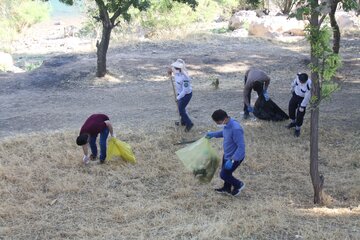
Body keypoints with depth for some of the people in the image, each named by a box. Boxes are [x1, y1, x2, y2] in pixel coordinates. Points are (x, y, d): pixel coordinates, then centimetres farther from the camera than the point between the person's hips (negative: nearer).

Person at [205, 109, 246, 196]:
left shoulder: (235, 129, -36)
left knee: (223, 174, 5)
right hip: (227, 155, 9)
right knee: (226, 172, 25)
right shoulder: (226, 125, -8)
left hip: (235, 157, -9)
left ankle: (238, 185, 29)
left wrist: (232, 160, -36)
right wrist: (213, 134, 13)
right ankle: (226, 188, 50)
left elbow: (241, 147, -33)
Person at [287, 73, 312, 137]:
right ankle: (293, 122, 44)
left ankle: (297, 129, 23)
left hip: (303, 98, -5)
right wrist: (292, 88, 19)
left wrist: (302, 106, -15)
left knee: (300, 114, 0)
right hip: (296, 94, 5)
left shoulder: (309, 86, -39)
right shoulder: (298, 76, -26)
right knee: (291, 108, 18)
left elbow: (307, 97, -26)